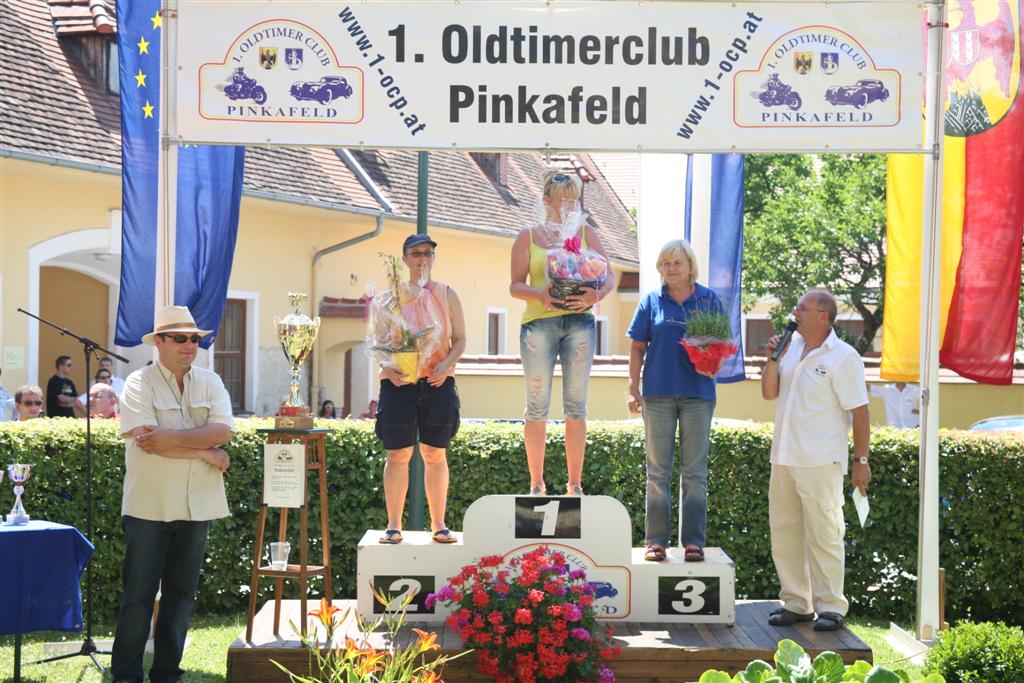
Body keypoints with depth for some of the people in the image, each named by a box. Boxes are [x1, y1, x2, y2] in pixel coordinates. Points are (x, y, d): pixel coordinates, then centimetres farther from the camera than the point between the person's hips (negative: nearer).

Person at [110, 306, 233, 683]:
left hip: (197, 506, 4)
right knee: (139, 593, 0)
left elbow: (223, 431, -6)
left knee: (181, 591, 8)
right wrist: (207, 453, -12)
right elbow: (147, 439, -18)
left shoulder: (210, 383, 9)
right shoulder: (140, 383, -4)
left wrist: (173, 437, -19)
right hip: (149, 506, -4)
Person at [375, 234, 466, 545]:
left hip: (438, 382, 1)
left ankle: (438, 525, 9)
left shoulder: (447, 294, 10)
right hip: (398, 382, -1)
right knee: (397, 455, -2)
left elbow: (460, 340, 9)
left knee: (436, 454, 3)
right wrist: (388, 368, -10)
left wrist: (446, 366, -9)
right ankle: (394, 525, 4)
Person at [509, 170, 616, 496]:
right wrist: (539, 294, -17)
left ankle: (575, 484, 8)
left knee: (576, 406, 2)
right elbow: (515, 286, 5)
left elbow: (609, 276, 9)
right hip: (538, 322, -1)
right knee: (537, 406, -2)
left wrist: (596, 294, -13)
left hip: (579, 322, 1)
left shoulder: (585, 232, 12)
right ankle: (536, 484, 6)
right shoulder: (528, 236, 8)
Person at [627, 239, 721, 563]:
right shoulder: (652, 301, 6)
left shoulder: (710, 300, 6)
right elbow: (637, 347, 7)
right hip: (658, 392, 0)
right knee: (658, 470, 2)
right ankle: (657, 541, 5)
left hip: (698, 393, 0)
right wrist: (633, 388, -1)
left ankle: (693, 541, 6)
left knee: (694, 472, 2)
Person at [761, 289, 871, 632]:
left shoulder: (843, 357, -9)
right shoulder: (791, 345, 11)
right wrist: (772, 360, -4)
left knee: (823, 534, -4)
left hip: (821, 461, -7)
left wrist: (861, 460, -11)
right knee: (784, 531, 11)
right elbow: (769, 393, 12)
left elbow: (859, 412, -9)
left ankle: (830, 607, 5)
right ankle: (795, 602, 21)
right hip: (784, 458, 7)